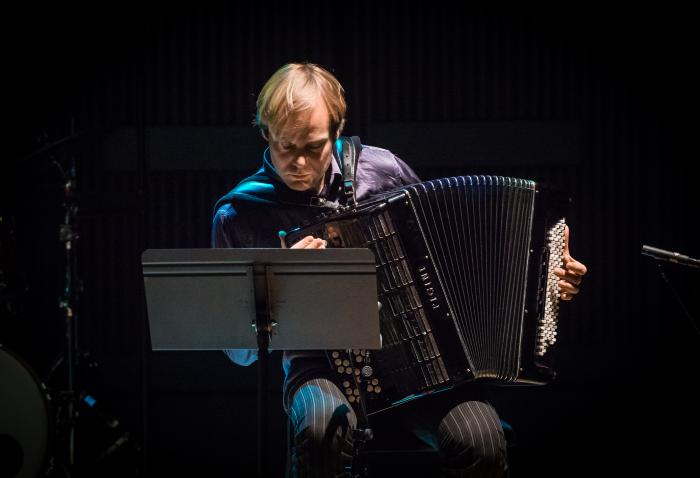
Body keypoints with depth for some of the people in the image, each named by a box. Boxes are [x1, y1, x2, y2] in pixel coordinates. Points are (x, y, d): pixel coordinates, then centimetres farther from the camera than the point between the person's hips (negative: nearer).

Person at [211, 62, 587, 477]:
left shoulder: (382, 170, 1)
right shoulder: (239, 213, -4)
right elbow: (241, 350, -2)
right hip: (323, 368, -2)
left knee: (481, 441, -29)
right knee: (323, 431, -38)